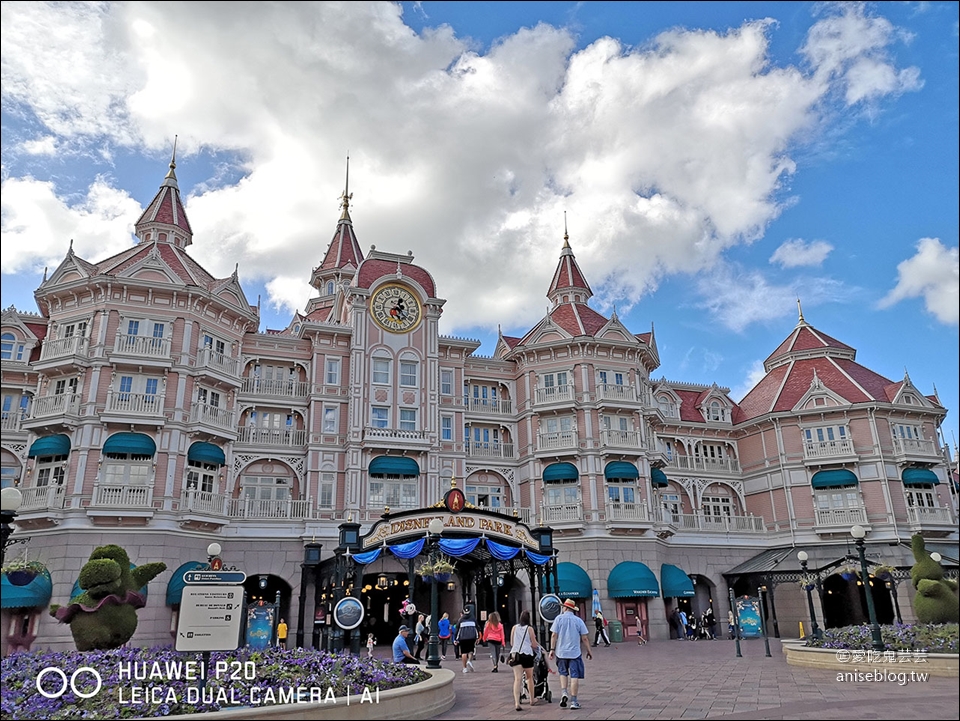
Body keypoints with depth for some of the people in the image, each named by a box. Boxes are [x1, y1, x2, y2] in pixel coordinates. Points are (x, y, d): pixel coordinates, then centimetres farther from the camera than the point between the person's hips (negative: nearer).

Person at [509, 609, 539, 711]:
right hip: (527, 654, -2)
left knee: (517, 679, -6)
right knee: (529, 678, 18)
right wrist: (537, 645, 23)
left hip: (515, 653, 2)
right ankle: (532, 700, 32)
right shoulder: (529, 628, 0)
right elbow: (534, 645, 2)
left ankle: (517, 702, -20)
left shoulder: (515, 627, 9)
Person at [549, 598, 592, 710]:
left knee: (563, 673, 19)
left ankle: (563, 693, 1)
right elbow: (585, 638, -1)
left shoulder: (559, 618, -2)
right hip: (575, 652, -1)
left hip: (561, 652, 1)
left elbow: (554, 635, -6)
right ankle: (573, 701, 3)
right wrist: (589, 651, 8)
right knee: (574, 676, 4)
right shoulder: (578, 620, 0)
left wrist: (552, 649, 0)